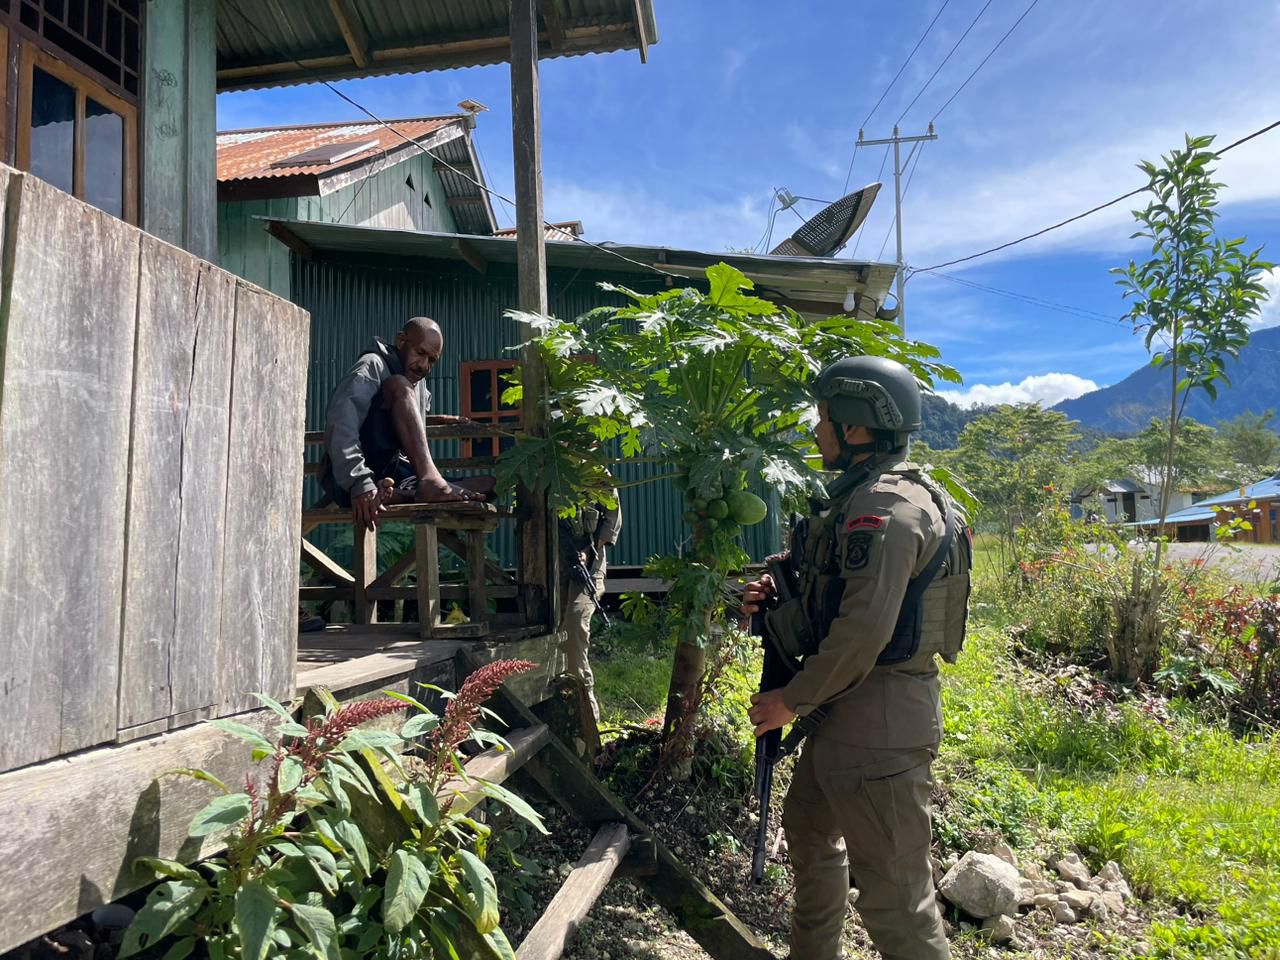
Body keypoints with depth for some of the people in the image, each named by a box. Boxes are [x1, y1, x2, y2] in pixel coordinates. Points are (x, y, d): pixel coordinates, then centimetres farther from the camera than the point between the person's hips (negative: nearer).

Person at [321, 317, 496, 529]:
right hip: (350, 481, -8)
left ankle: (396, 496, -33)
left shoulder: (419, 383, 22)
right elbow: (341, 426, -21)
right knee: (399, 386, -21)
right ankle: (430, 480, -42)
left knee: (488, 484, -9)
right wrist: (359, 483, -35)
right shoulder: (372, 366, -3)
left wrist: (441, 420, 24)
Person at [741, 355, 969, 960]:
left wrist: (793, 700, -17)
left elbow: (865, 628, -27)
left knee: (891, 888, -1)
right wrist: (772, 616, 1)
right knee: (809, 831, 26)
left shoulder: (886, 505, -20)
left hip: (878, 719, -11)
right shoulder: (863, 498, 14)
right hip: (847, 709, 11)